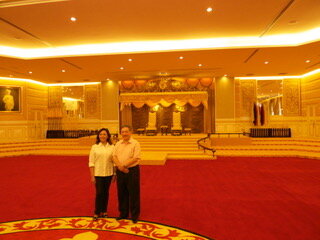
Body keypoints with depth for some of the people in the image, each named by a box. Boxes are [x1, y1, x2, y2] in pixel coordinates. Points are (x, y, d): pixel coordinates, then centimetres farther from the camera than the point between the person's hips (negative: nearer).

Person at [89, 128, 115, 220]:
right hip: (98, 174, -1)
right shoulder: (94, 147, -2)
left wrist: (115, 174, 1)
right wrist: (92, 176, -5)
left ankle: (104, 211, 27)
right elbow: (91, 162, -2)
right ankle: (97, 213, 16)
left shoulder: (112, 147, 1)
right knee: (99, 193, -1)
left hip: (108, 173, 2)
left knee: (106, 192, 10)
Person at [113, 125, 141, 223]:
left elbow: (135, 158, -15)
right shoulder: (118, 144, 9)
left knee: (133, 194, 3)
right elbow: (114, 156, 3)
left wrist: (124, 165, -18)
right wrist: (119, 166, -14)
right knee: (122, 193, 14)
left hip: (132, 171, -5)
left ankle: (135, 215, 19)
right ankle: (123, 213, 30)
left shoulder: (135, 143, -7)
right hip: (120, 171, 5)